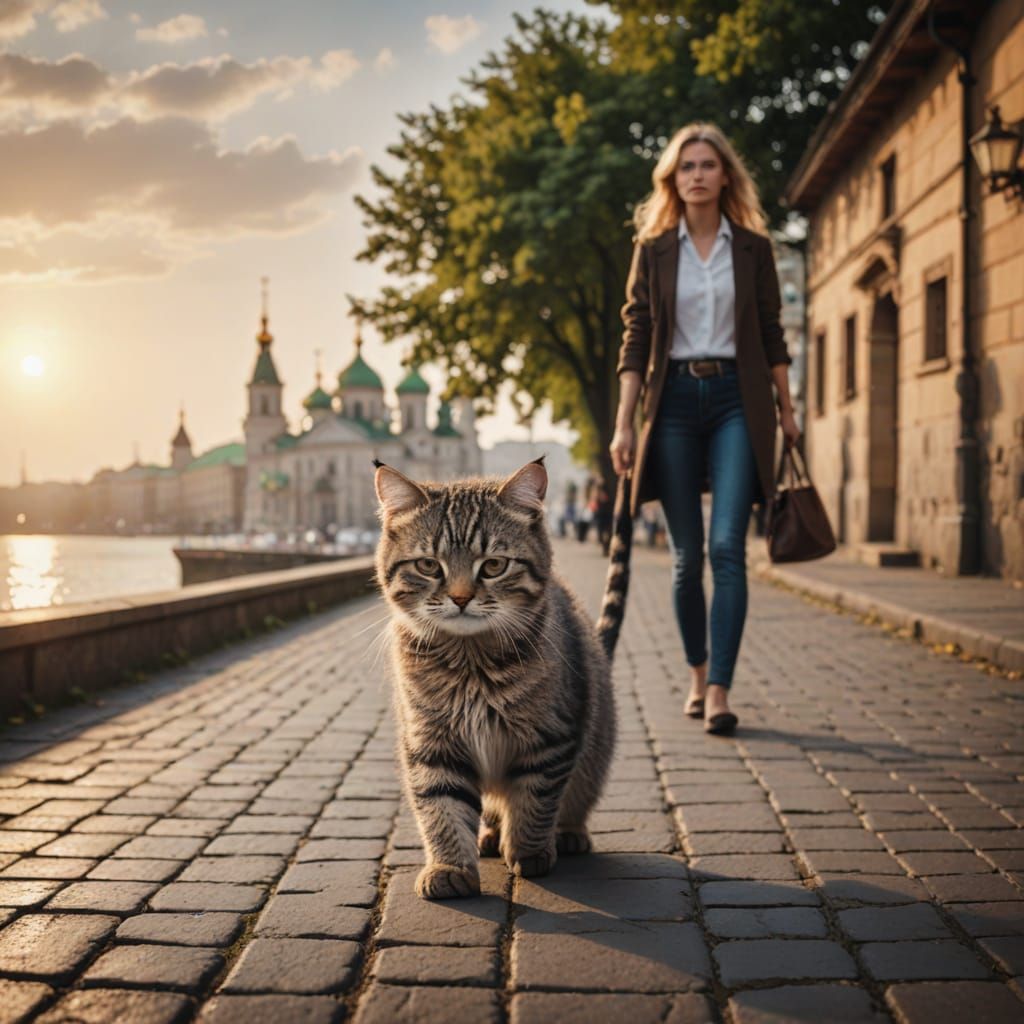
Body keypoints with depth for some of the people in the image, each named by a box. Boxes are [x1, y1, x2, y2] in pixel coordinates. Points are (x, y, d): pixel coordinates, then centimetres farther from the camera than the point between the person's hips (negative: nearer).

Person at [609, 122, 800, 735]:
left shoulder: (753, 247, 6)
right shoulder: (654, 248, 6)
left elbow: (771, 334, 10)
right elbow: (636, 339, 3)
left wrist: (787, 409, 9)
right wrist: (624, 424, -3)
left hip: (736, 399, -1)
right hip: (674, 400, 1)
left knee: (727, 547, -12)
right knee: (686, 554, 5)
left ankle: (720, 693, -11)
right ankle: (698, 674, 23)